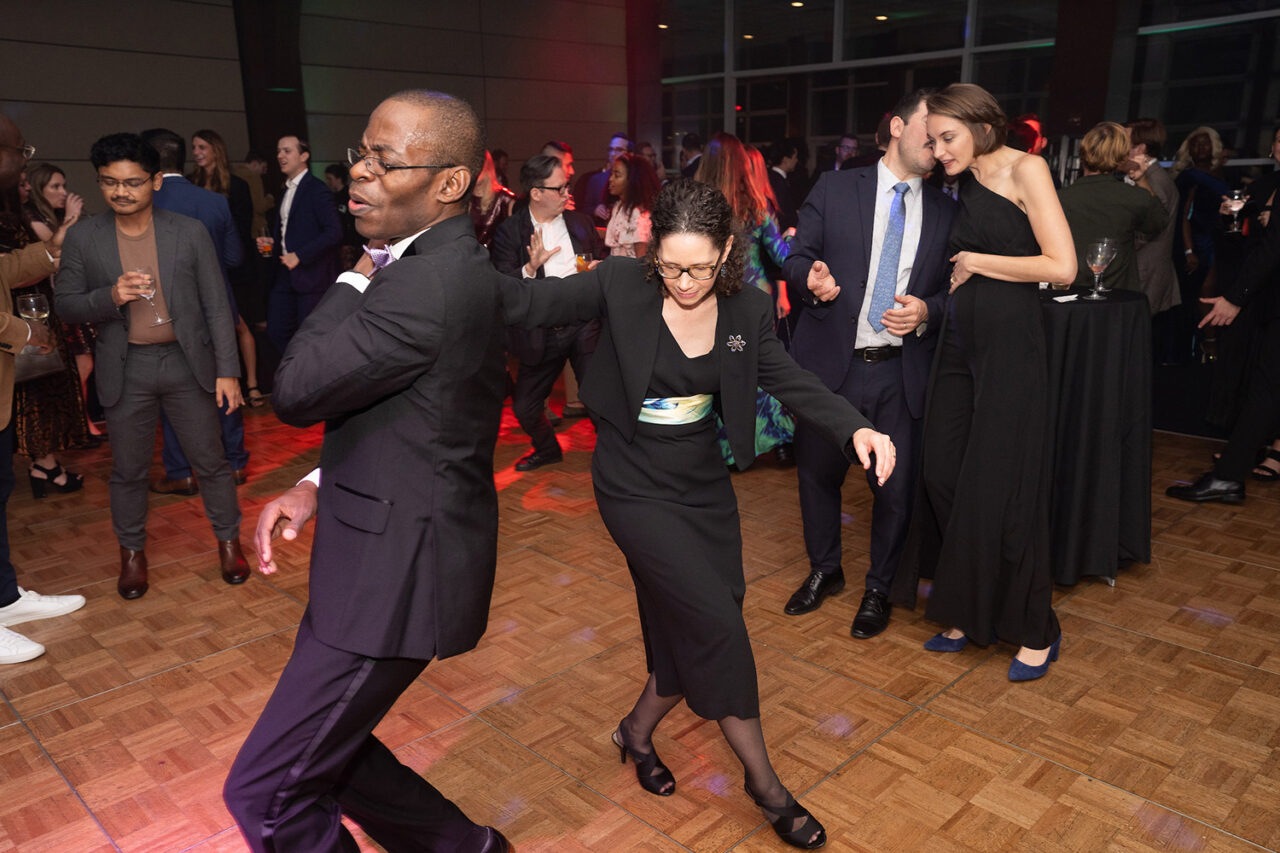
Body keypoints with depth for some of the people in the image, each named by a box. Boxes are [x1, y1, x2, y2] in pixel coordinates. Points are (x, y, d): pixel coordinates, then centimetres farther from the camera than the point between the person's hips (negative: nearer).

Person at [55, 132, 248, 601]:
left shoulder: (190, 232, -3)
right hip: (126, 369, 1)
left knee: (211, 460, 8)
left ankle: (228, 539, 27)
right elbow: (66, 304, 2)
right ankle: (131, 551, 32)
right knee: (128, 470, 12)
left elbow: (217, 307, -2)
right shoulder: (83, 237, 0)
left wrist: (227, 370, -6)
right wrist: (110, 296, -19)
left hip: (187, 362, -1)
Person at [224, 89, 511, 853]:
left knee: (265, 791, 5)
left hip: (398, 569, -10)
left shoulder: (427, 284, -25)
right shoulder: (450, 265, 8)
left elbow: (297, 390, -17)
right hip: (392, 547, 10)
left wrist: (354, 283, -4)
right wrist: (319, 486, 5)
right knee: (322, 747, 23)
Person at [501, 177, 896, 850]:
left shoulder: (747, 311, -3)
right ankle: (762, 779, 12)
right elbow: (534, 301, -20)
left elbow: (791, 382, -6)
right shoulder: (621, 286, -14)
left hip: (703, 485, 5)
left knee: (692, 631, 10)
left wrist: (855, 428, -22)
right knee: (716, 624, -9)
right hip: (636, 487, -5)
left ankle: (638, 730, 40)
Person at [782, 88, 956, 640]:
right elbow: (797, 258, 3)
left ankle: (878, 589, 30)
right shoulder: (835, 188, 4)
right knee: (817, 474, 13)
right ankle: (824, 571, 38)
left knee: (897, 487, 6)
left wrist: (927, 312, -12)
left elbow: (954, 290, 9)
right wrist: (810, 276, -20)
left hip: (903, 372, 1)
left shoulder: (946, 212, 9)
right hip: (830, 365, -1)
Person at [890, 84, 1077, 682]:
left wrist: (979, 262, -7)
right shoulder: (966, 185, 14)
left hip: (1010, 347, -7)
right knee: (942, 475, 5)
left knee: (1001, 486, -3)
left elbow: (1062, 266, -14)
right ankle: (968, 612, 21)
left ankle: (1036, 631, 16)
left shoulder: (1025, 170, -7)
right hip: (959, 343, 7)